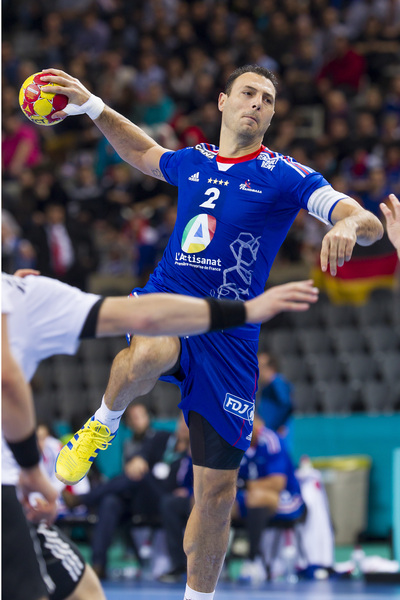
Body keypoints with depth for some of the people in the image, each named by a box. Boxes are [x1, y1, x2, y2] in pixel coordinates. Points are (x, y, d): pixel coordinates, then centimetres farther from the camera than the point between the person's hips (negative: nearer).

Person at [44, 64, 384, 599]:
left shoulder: (283, 175, -3)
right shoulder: (192, 162, 9)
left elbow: (370, 224, -14)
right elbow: (143, 152, 33)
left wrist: (350, 224, -38)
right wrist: (91, 105, 23)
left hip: (229, 335, -1)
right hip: (166, 303, 1)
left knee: (217, 493, 2)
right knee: (149, 355, -40)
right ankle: (104, 424, -8)